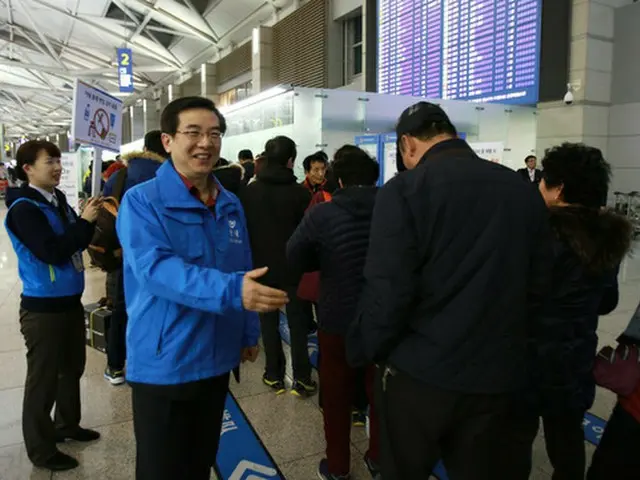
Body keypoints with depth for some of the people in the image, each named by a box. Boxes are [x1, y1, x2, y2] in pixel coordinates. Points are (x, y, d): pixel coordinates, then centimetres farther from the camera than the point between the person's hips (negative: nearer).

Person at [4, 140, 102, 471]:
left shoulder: (58, 200, 6)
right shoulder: (23, 208, -16)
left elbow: (76, 244, 9)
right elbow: (52, 252, -25)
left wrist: (89, 220, -8)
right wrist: (83, 221, -21)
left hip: (70, 301, 8)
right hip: (43, 307, -8)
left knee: (72, 368, 21)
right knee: (43, 379, 5)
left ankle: (67, 424, 40)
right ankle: (40, 449, 20)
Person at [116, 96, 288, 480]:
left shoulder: (230, 205, 6)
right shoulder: (142, 201, -13)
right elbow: (155, 268, -28)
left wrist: (249, 332, 11)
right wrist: (230, 291, -40)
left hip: (216, 360, 6)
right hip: (163, 364, -5)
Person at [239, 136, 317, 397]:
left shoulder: (249, 191, -4)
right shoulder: (300, 192, -12)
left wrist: (251, 261, 11)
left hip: (262, 266, 2)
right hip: (293, 266, -2)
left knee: (269, 322, 13)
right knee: (297, 323, 8)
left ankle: (274, 375, 20)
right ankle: (302, 379, 13)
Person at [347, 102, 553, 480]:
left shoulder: (404, 189, -14)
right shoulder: (524, 191, 2)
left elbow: (387, 290, -19)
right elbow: (537, 284, 5)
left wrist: (365, 350, -2)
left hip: (420, 372, -4)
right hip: (496, 374, 5)